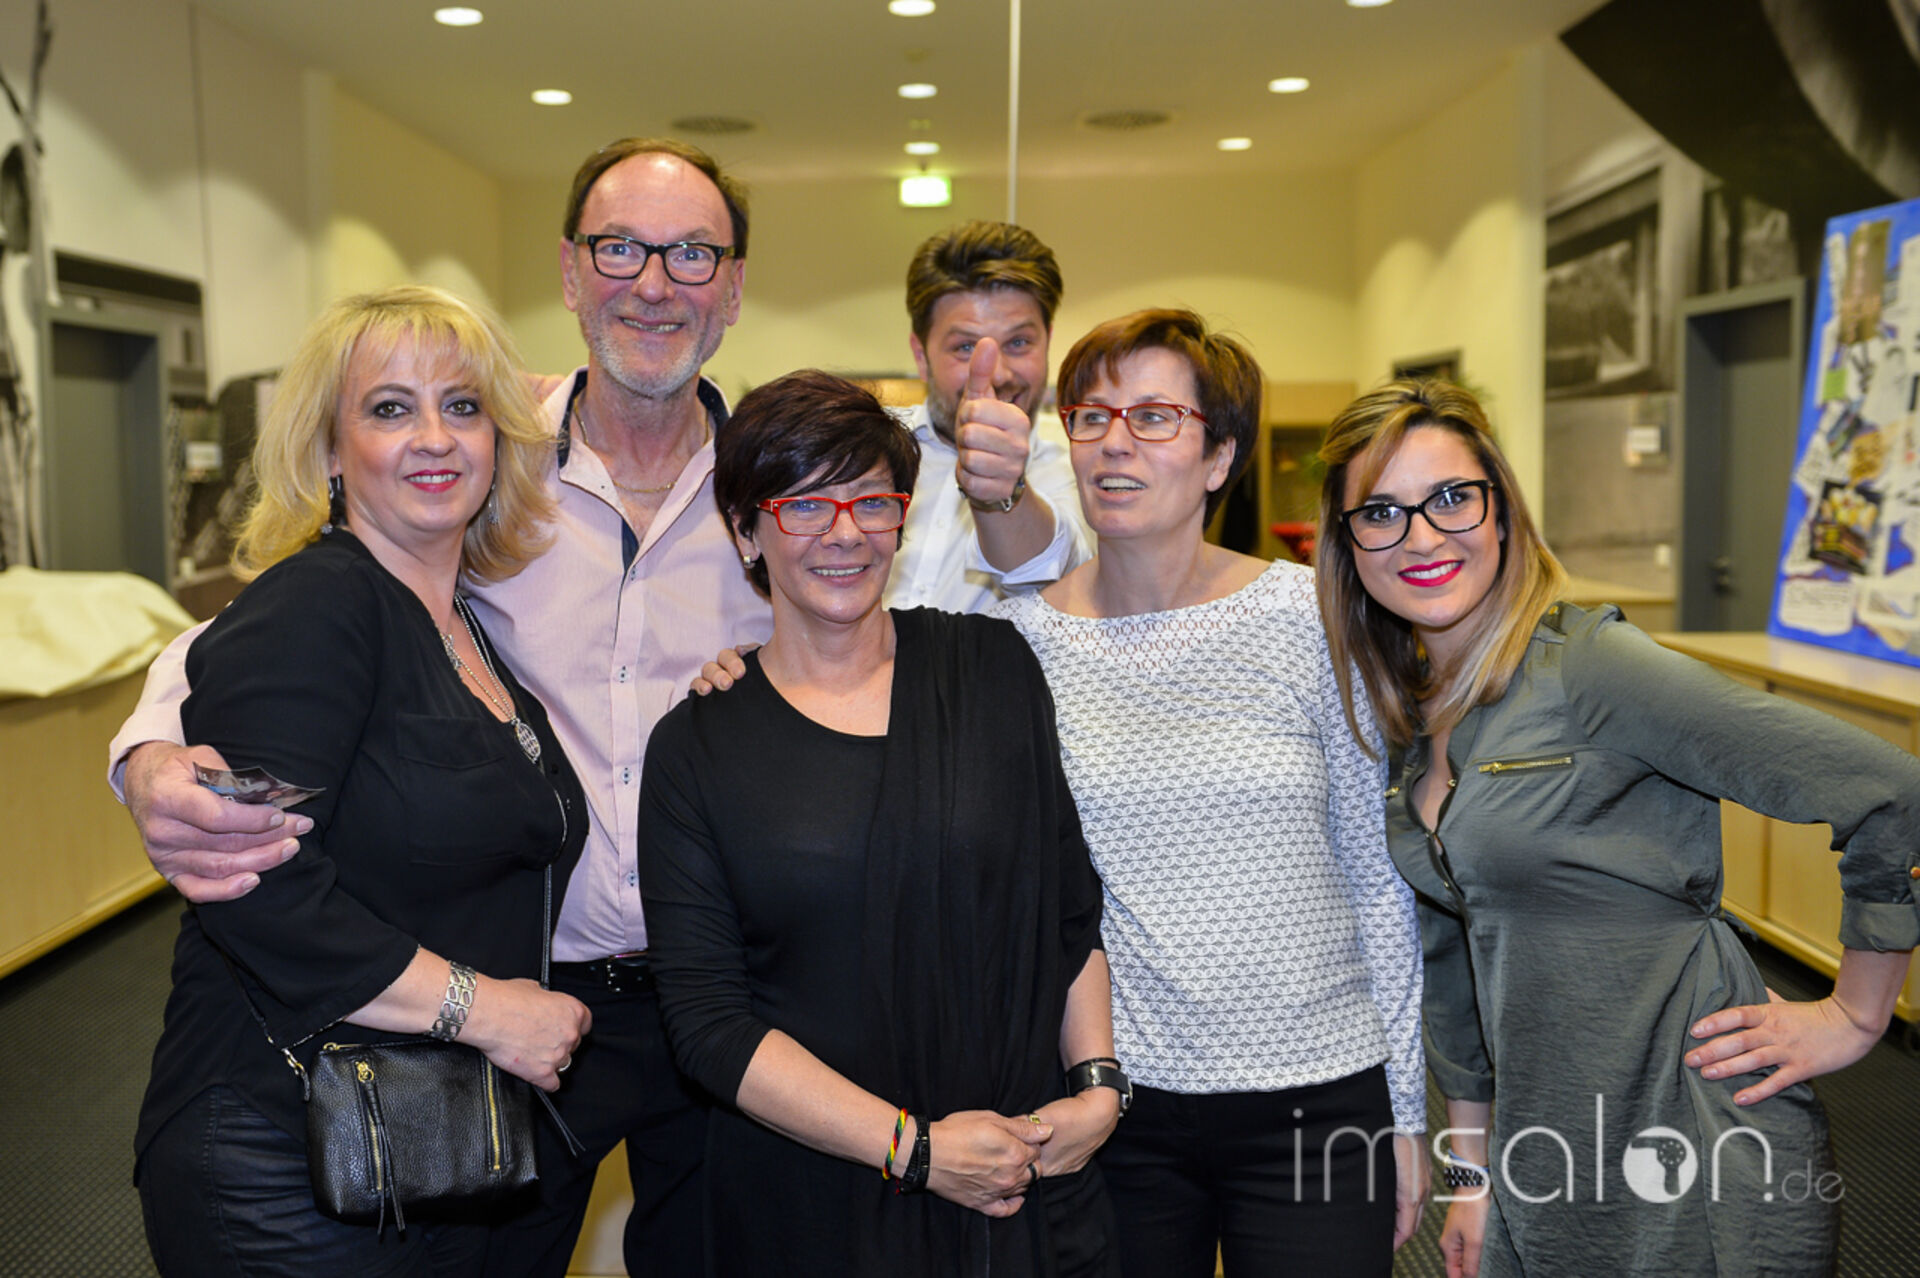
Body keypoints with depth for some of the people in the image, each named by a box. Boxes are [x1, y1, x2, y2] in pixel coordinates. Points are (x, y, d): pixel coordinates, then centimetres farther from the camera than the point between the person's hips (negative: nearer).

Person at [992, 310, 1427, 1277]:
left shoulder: (1309, 618, -7)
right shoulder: (1020, 637, -4)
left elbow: (1378, 873, -1)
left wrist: (1404, 1108, 2)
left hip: (1316, 1097, 0)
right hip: (1113, 1094, 1)